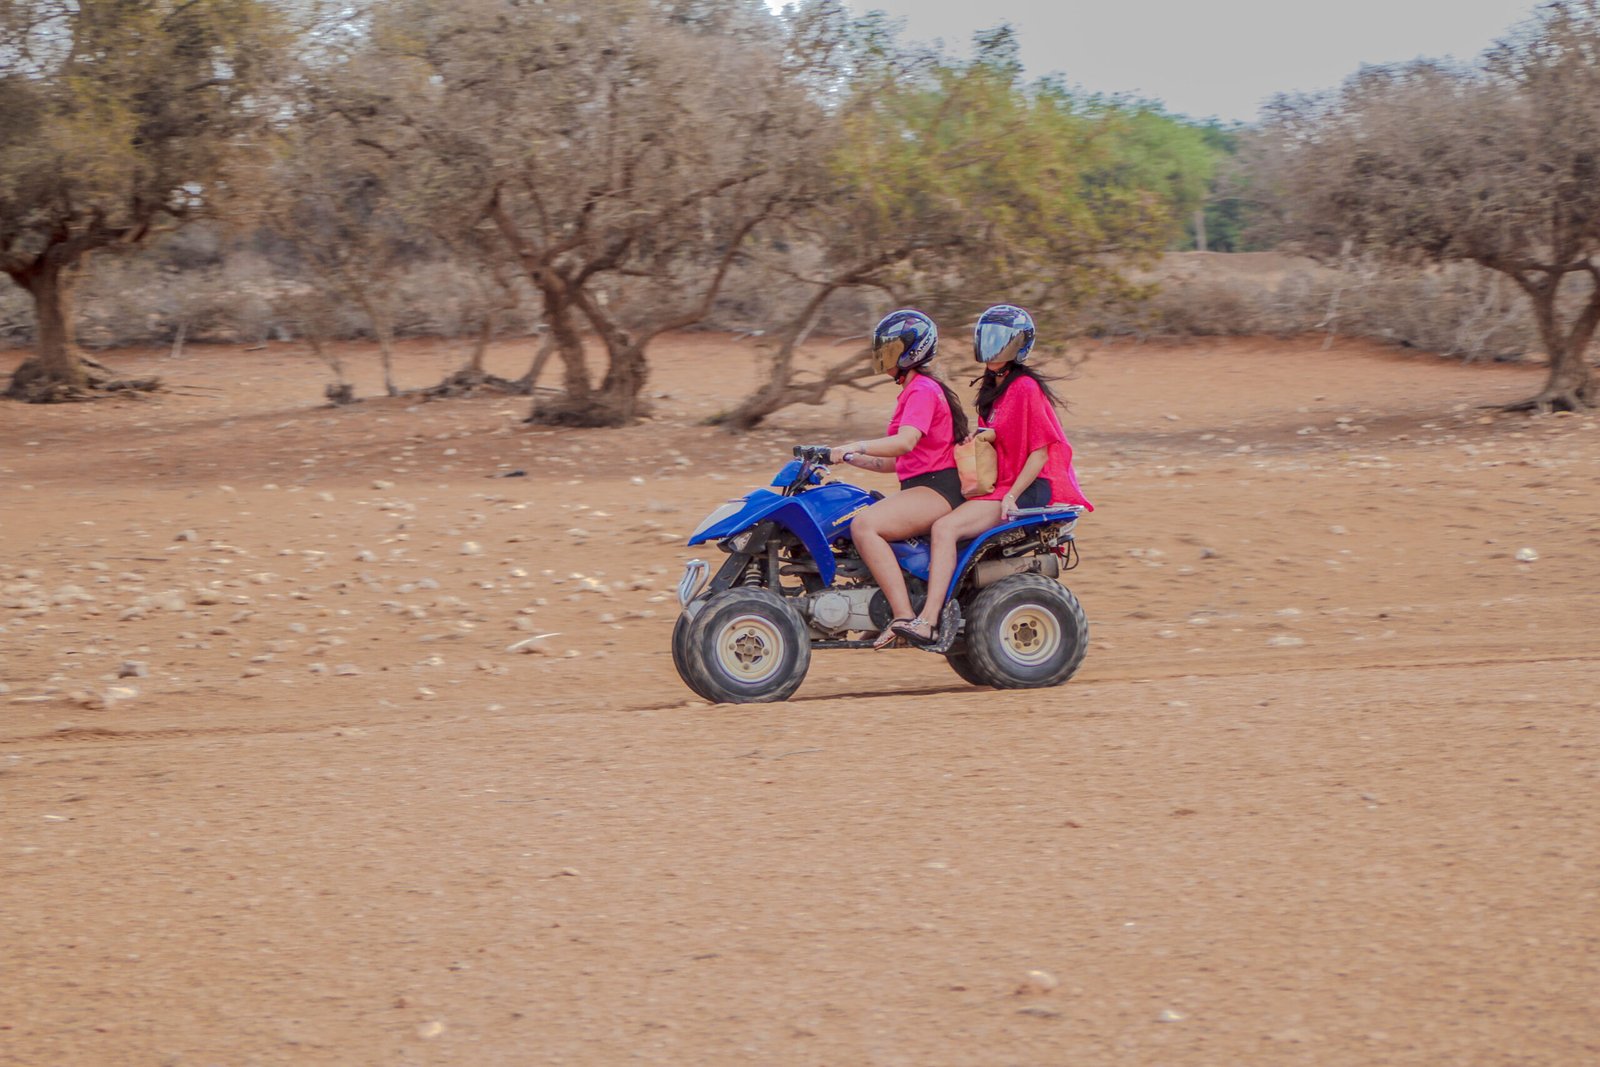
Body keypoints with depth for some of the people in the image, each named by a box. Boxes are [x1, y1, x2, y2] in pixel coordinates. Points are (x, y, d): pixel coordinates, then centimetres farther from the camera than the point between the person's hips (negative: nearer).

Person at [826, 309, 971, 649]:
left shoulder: (922, 390, -9)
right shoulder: (913, 390, 24)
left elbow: (905, 442, -27)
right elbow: (896, 462, 24)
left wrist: (853, 447, -29)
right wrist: (847, 458, 18)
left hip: (938, 487, -11)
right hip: (919, 486, 11)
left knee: (864, 525, -30)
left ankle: (904, 617, -35)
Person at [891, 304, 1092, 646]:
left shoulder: (1025, 388, -12)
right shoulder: (992, 389, 18)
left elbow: (1040, 452, -15)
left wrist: (1011, 496, -21)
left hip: (1031, 489, -10)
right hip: (1001, 486, 10)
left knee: (945, 527, -24)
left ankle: (928, 621, -31)